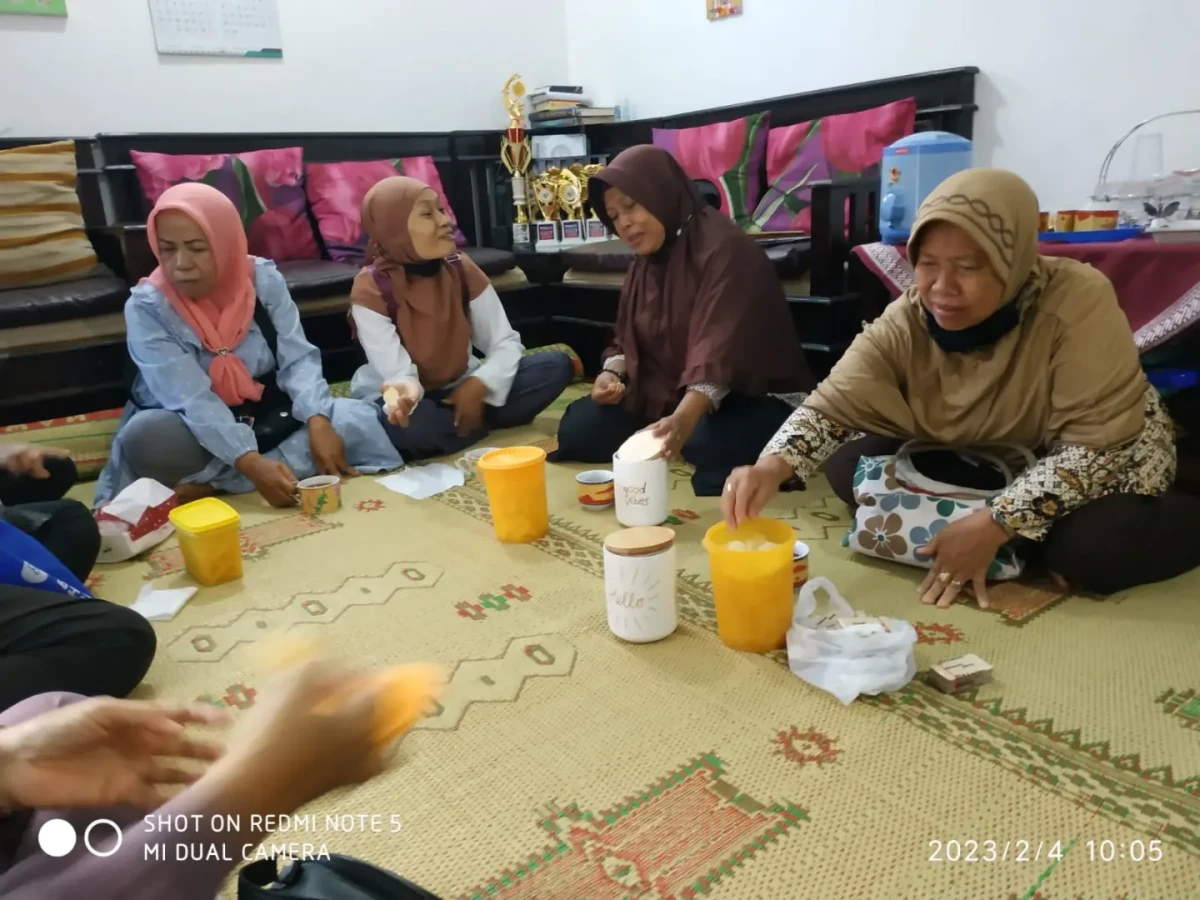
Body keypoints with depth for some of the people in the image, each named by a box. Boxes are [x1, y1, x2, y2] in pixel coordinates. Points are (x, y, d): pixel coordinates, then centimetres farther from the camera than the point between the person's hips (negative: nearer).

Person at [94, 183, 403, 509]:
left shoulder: (263, 279, -7)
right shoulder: (146, 307, -16)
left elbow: (298, 358, -11)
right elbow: (191, 399, -27)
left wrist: (317, 421, -31)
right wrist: (251, 463, -41)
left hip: (268, 419, 3)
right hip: (198, 432, -3)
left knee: (358, 421, -20)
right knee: (145, 436, -34)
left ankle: (211, 482, -24)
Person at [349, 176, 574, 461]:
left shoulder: (461, 268, -7)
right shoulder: (371, 286, -18)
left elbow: (506, 343, -8)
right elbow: (396, 373, -23)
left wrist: (477, 386, -26)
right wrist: (405, 392, -48)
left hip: (460, 389, 3)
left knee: (556, 365, -13)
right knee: (404, 427, -41)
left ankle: (468, 419, -12)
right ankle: (484, 422, -9)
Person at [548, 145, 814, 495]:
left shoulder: (724, 248, -19)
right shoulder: (646, 261, 7)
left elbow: (719, 348, -33)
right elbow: (629, 339, 16)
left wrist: (683, 420, -48)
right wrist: (612, 373, -7)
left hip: (749, 397, -7)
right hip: (667, 392, 7)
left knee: (708, 441, -38)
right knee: (578, 427, -6)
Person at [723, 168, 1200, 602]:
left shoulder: (1078, 301, -30)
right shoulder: (905, 323, -20)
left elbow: (1098, 446, -29)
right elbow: (830, 405, -26)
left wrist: (993, 525, -36)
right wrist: (771, 468, -47)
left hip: (1104, 461, -4)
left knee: (1099, 545, -37)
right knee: (849, 464, -17)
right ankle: (1026, 548, -9)